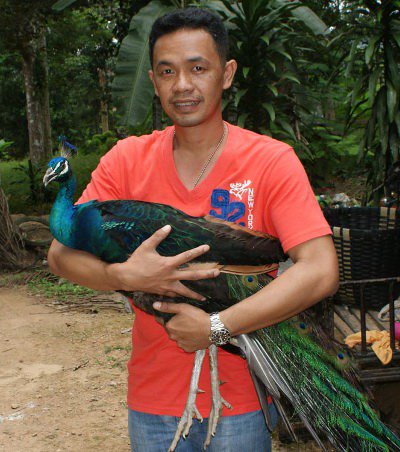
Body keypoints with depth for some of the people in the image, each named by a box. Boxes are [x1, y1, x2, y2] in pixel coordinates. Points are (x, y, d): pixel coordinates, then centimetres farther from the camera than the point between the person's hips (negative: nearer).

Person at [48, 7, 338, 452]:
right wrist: (125, 275, -22)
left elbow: (319, 272, -20)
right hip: (151, 394, 3)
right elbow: (62, 254, -2)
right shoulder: (128, 159, -2)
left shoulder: (272, 161, -11)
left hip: (239, 396, -2)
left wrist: (215, 326, -23)